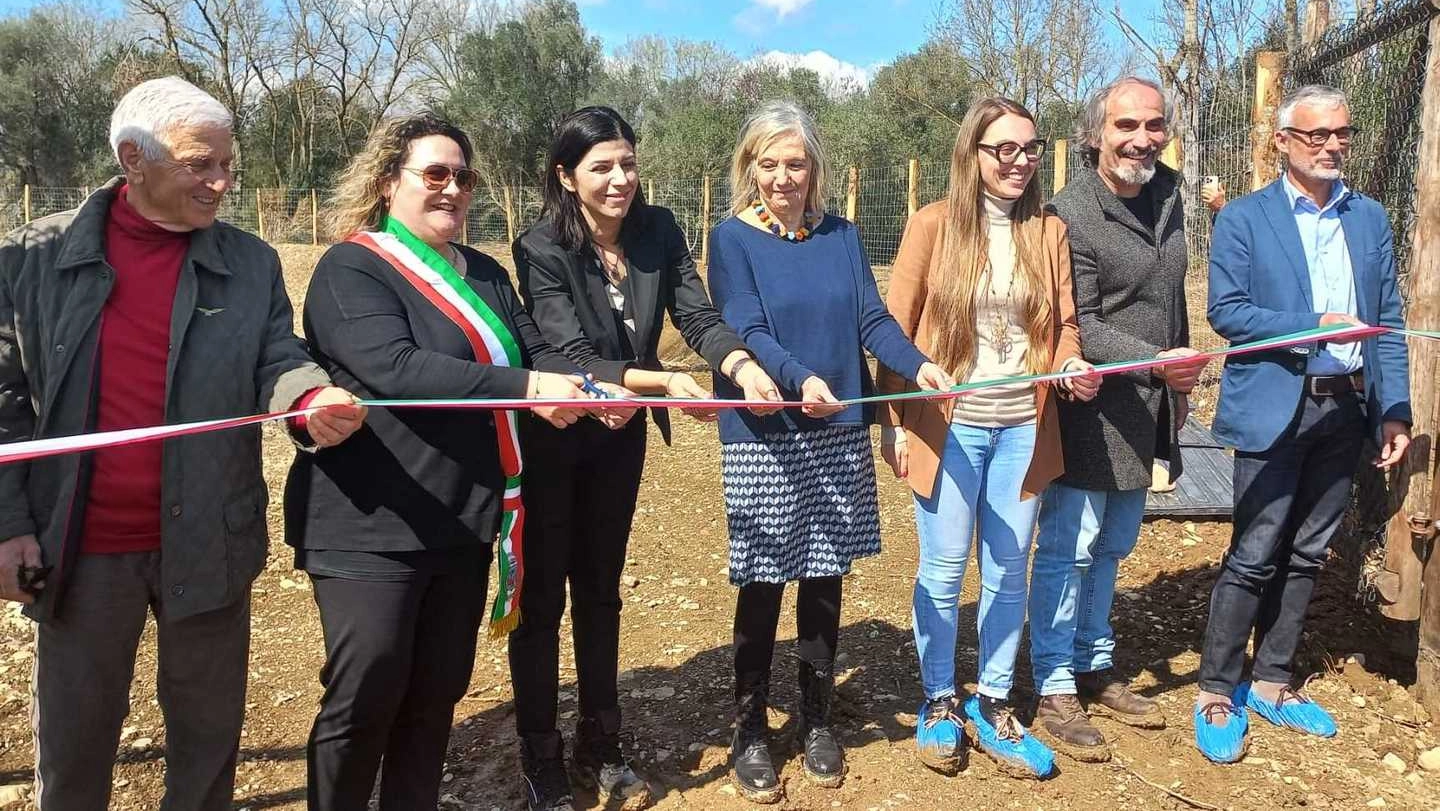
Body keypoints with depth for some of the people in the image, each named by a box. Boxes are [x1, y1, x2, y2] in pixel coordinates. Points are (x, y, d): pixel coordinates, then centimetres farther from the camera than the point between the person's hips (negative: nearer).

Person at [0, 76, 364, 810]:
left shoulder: (251, 263, 0)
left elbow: (277, 362, -3)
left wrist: (314, 397, -27)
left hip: (206, 542, 1)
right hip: (81, 545, 0)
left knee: (208, 727, 15)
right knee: (73, 733, 16)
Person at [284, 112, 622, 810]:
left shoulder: (485, 275, 14)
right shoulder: (350, 268, -9)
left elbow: (535, 351, 8)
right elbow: (396, 367, -24)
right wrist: (525, 387, -29)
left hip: (464, 522, 7)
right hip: (371, 524, -6)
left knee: (437, 692, 14)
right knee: (367, 695, 1)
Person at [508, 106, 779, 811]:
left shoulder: (658, 231, -8)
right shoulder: (541, 249, -21)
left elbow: (697, 315, -15)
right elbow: (572, 357, -28)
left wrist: (741, 363, -35)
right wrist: (662, 380, -40)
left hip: (619, 439, 5)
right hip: (548, 440, -4)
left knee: (600, 592, 16)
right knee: (541, 598, 5)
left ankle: (600, 749, 31)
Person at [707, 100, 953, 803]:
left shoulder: (841, 236, 8)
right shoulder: (732, 238, -3)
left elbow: (871, 318, 1)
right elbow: (746, 331, -15)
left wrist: (918, 365, -18)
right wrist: (801, 379, -32)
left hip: (840, 434, 4)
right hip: (763, 439, -3)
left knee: (825, 577, 11)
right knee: (762, 583, 2)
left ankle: (816, 719, 28)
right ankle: (750, 730, 19)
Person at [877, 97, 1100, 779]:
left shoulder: (1049, 231, 6)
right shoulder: (934, 224, -4)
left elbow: (1063, 323, 10)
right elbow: (895, 330, -3)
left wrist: (1072, 365, -12)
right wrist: (893, 422, -6)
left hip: (1022, 429, 3)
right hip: (948, 428, -3)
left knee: (1009, 573, 11)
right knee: (942, 573, 5)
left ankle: (993, 704, 27)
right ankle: (939, 702, 24)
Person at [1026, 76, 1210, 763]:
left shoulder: (1167, 192, 9)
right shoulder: (1071, 214, -16)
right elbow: (1080, 328, -19)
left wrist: (1179, 384, 22)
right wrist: (1158, 362, -31)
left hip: (1148, 410, 8)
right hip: (1091, 413, -8)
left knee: (1110, 548, 18)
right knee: (1068, 550, 1)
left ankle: (1094, 668, 32)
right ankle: (1055, 692, 13)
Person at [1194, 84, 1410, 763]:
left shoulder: (1370, 218, 11)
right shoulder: (1243, 218, -2)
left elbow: (1388, 320, 10)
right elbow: (1225, 311, -11)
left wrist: (1395, 410, 3)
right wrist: (1315, 327, -20)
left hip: (1345, 408, 5)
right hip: (1275, 409, -5)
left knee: (1305, 555, 12)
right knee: (1253, 556, -3)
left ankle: (1271, 683, 26)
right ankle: (1216, 695, 10)